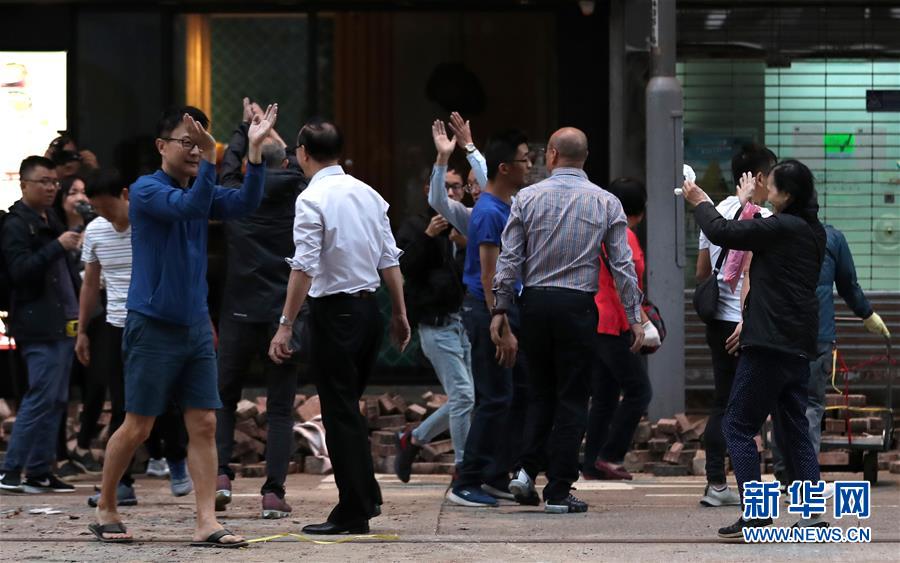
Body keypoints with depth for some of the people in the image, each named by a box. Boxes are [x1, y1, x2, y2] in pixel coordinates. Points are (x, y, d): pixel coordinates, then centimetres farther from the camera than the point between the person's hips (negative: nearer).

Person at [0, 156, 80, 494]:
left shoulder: (51, 221, 19)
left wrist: (79, 302, 23)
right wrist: (57, 246, -27)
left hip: (62, 324, 9)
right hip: (38, 326, -9)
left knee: (56, 400, 8)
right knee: (42, 397, -13)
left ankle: (40, 471, 11)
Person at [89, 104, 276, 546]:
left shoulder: (202, 189, 10)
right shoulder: (147, 189, -10)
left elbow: (244, 204, -7)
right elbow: (189, 206, -28)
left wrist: (255, 150, -17)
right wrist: (209, 159, -39)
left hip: (195, 327, 6)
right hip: (153, 327, -6)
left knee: (204, 425, -1)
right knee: (137, 427, 0)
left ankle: (207, 523, -2)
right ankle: (105, 509, 17)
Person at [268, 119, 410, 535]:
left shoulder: (313, 198, -13)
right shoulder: (368, 194, 8)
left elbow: (304, 267, -19)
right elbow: (390, 259, 10)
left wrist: (286, 325, -18)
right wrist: (400, 313, 17)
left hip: (334, 310, -7)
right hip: (369, 307, 7)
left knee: (340, 413, -1)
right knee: (349, 407, 20)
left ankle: (353, 513, 1)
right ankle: (367, 496, 23)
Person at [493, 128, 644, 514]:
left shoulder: (528, 198, 0)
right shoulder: (606, 203, -1)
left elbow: (509, 259, -2)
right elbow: (623, 264, -2)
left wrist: (500, 310, 4)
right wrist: (635, 318, 3)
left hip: (534, 303, 2)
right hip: (578, 307, -2)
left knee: (542, 392, 18)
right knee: (572, 399, 4)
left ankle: (527, 470, 2)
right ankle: (559, 492, 2)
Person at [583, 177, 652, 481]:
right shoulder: (624, 236, -13)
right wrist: (642, 320, -14)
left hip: (594, 321, 9)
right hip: (614, 325, -9)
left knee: (604, 396, 12)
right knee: (639, 391, -3)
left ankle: (592, 463, 11)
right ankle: (610, 456, -7)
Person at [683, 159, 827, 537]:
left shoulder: (782, 228, -14)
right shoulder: (813, 232, 12)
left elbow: (723, 233, -10)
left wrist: (700, 203, 5)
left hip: (769, 344, -9)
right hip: (798, 346, 9)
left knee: (738, 425, -4)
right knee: (793, 428, 12)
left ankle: (755, 514, -11)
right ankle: (813, 514, 6)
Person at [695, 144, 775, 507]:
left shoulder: (715, 214, 13)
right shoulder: (760, 218, -10)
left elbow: (701, 272, 20)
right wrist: (747, 319, -21)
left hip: (717, 323, 7)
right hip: (746, 323, -7)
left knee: (723, 402, 9)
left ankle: (716, 484, 6)